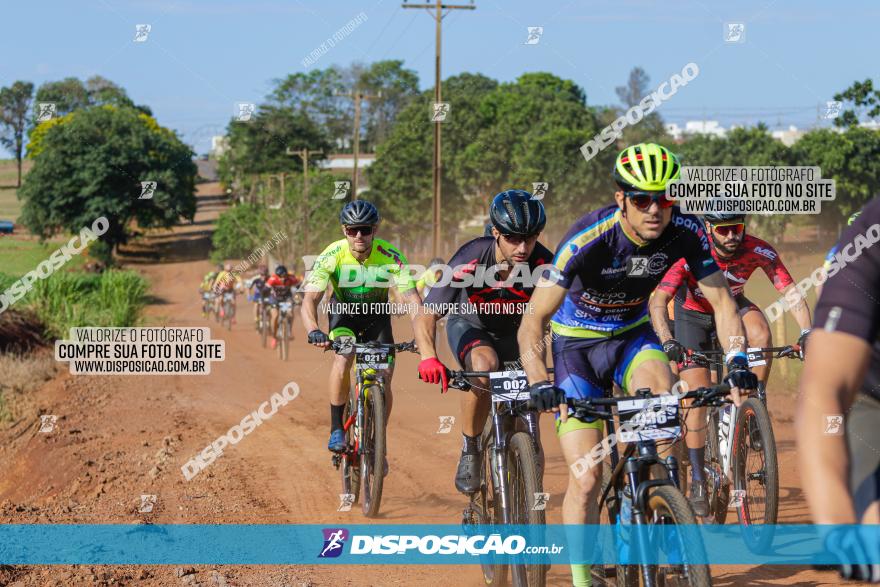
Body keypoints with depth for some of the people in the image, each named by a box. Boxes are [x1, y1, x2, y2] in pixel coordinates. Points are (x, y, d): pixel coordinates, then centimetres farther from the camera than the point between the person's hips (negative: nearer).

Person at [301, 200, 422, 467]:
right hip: (344, 311, -1)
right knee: (342, 361, -29)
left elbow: (412, 298, -32)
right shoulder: (331, 256, -28)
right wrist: (313, 331, -53)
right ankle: (336, 429, -13)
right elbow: (310, 300, -33)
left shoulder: (390, 257, -28)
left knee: (384, 380, -11)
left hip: (377, 315, 1)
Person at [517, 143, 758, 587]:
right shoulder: (587, 239, -32)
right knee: (585, 479, -9)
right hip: (577, 341, -3)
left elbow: (721, 301, -15)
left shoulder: (686, 233, -21)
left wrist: (738, 362, -32)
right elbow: (534, 321, -31)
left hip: (632, 334, 3)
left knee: (660, 394, -32)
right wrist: (539, 382, -46)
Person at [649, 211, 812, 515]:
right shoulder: (691, 255, -33)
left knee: (761, 333, -33)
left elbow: (791, 292, -29)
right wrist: (667, 341, -53)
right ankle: (697, 481, 3)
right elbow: (657, 301, -37)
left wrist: (807, 332, -45)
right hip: (693, 315, -2)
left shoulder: (759, 251, -27)